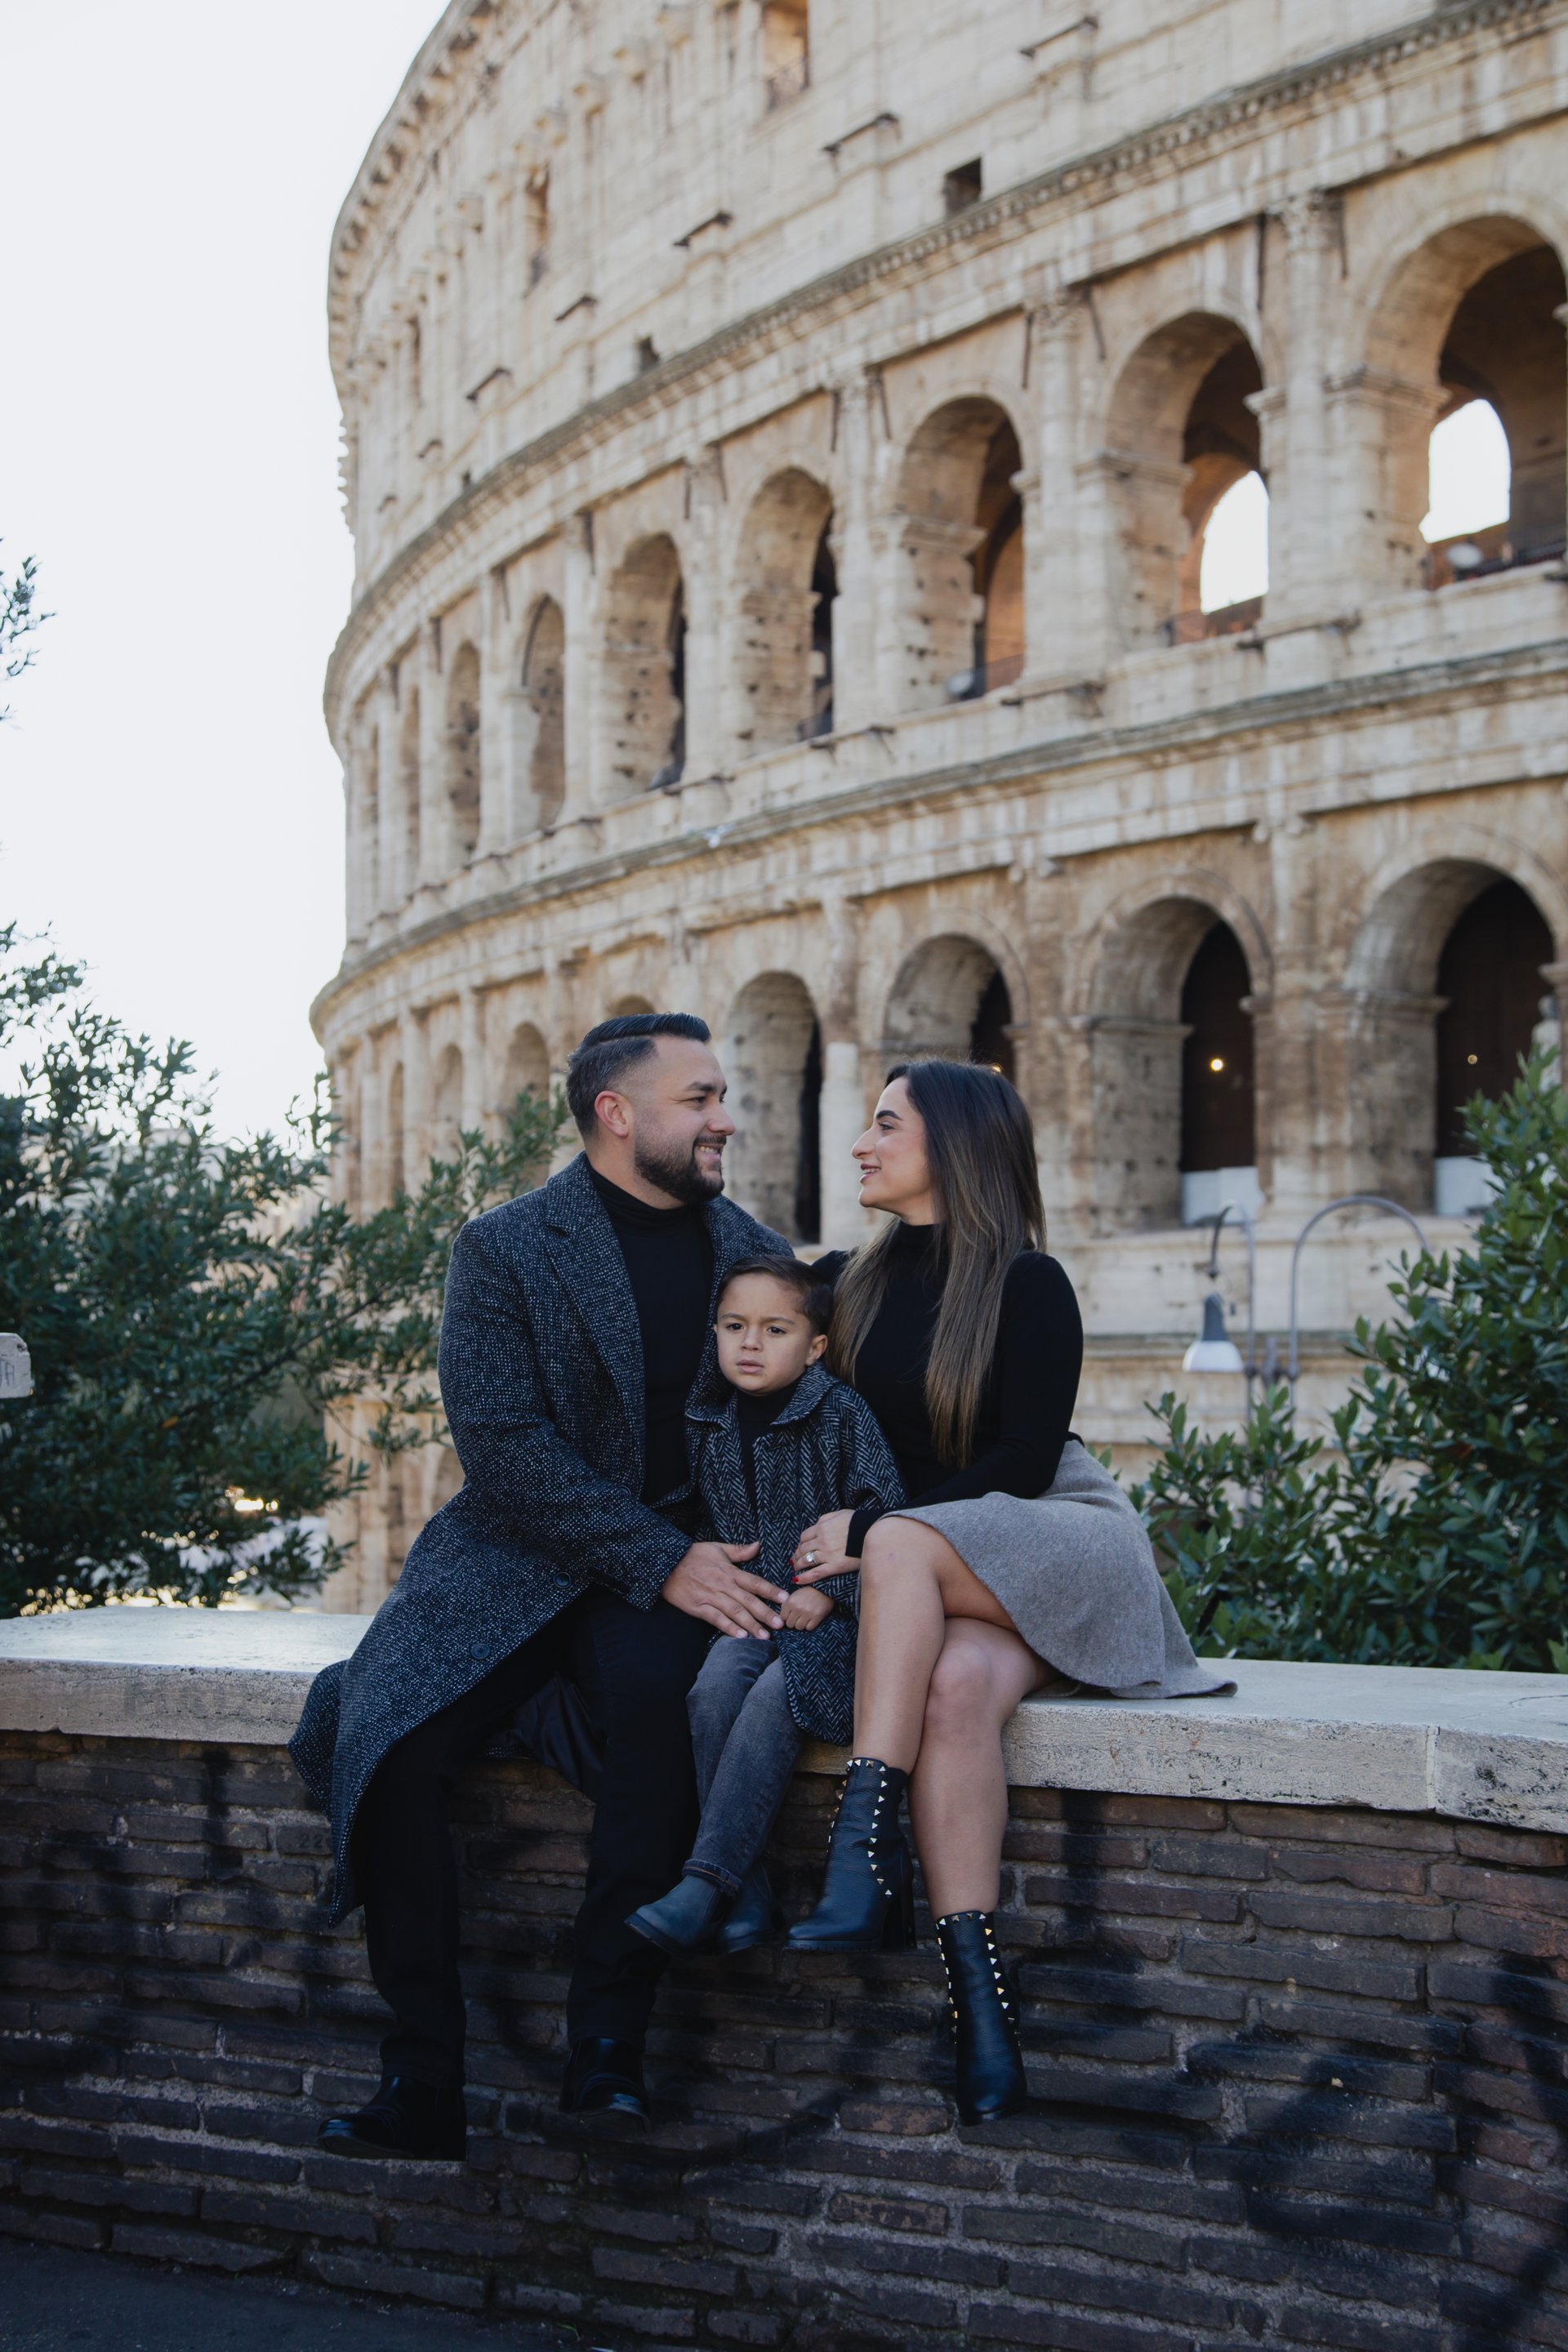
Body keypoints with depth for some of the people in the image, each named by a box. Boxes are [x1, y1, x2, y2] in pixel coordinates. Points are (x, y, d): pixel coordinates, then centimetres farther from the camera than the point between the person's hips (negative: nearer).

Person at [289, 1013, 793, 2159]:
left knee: (658, 1691, -34)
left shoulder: (756, 1252, 12)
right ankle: (424, 2082, -13)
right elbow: (504, 1443, -10)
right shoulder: (503, 1248, 0)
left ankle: (609, 2040, -24)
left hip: (681, 1567, 1)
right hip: (515, 1560, -1)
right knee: (385, 1739, -26)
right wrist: (663, 1562, -20)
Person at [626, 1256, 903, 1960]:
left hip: (828, 1613, -4)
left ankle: (704, 1883, -31)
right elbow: (696, 1519, 20)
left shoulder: (839, 1414, -4)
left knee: (777, 1692, -31)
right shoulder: (703, 1425, 10)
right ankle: (746, 1894, -27)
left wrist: (827, 1590, -14)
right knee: (714, 1685, -27)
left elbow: (884, 1516, -6)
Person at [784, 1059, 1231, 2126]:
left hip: (1060, 1543, -3)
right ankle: (981, 2009, -42)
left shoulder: (1029, 1285, -4)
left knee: (906, 1545, -36)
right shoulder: (848, 1284, 13)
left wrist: (869, 1530, -16)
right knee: (954, 1688, -33)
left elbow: (1024, 1464, -11)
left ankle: (866, 1865, -43)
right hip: (932, 1584, 3)